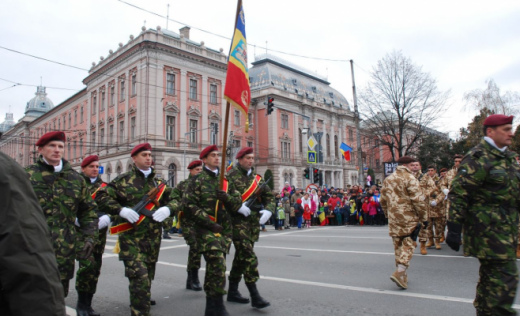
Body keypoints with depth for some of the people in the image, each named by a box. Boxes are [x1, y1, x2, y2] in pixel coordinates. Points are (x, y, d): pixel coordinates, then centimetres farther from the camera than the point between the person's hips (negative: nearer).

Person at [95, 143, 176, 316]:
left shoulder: (158, 181, 11)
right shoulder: (123, 179, -2)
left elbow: (174, 199, 12)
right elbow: (101, 197, -4)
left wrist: (167, 208, -11)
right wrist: (121, 210, -19)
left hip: (153, 237, 5)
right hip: (131, 237, -5)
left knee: (148, 275, 20)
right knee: (139, 276, -14)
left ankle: (140, 301, 44)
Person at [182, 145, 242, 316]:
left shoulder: (225, 180, 14)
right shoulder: (197, 180, -1)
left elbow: (237, 203, 11)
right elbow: (189, 206, -9)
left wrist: (227, 197, -11)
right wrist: (209, 223, -15)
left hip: (225, 229, 5)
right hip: (206, 229, -5)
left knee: (214, 267, 12)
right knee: (218, 265, -18)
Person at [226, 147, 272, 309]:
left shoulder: (256, 177, 13)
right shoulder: (231, 175, -5)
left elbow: (269, 196, 14)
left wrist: (268, 210, -5)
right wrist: (238, 207, -22)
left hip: (254, 222, 7)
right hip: (238, 220, -7)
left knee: (241, 257, 14)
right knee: (248, 256, -12)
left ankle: (232, 291, 27)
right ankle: (255, 296, -7)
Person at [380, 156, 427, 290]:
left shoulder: (388, 179, 11)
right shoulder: (410, 178, -9)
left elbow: (382, 200, 15)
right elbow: (418, 200, -13)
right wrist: (424, 217, -6)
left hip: (394, 219, 6)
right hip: (409, 218, -6)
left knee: (398, 245, 13)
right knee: (408, 245, 0)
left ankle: (401, 273, 21)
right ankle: (400, 272, -12)